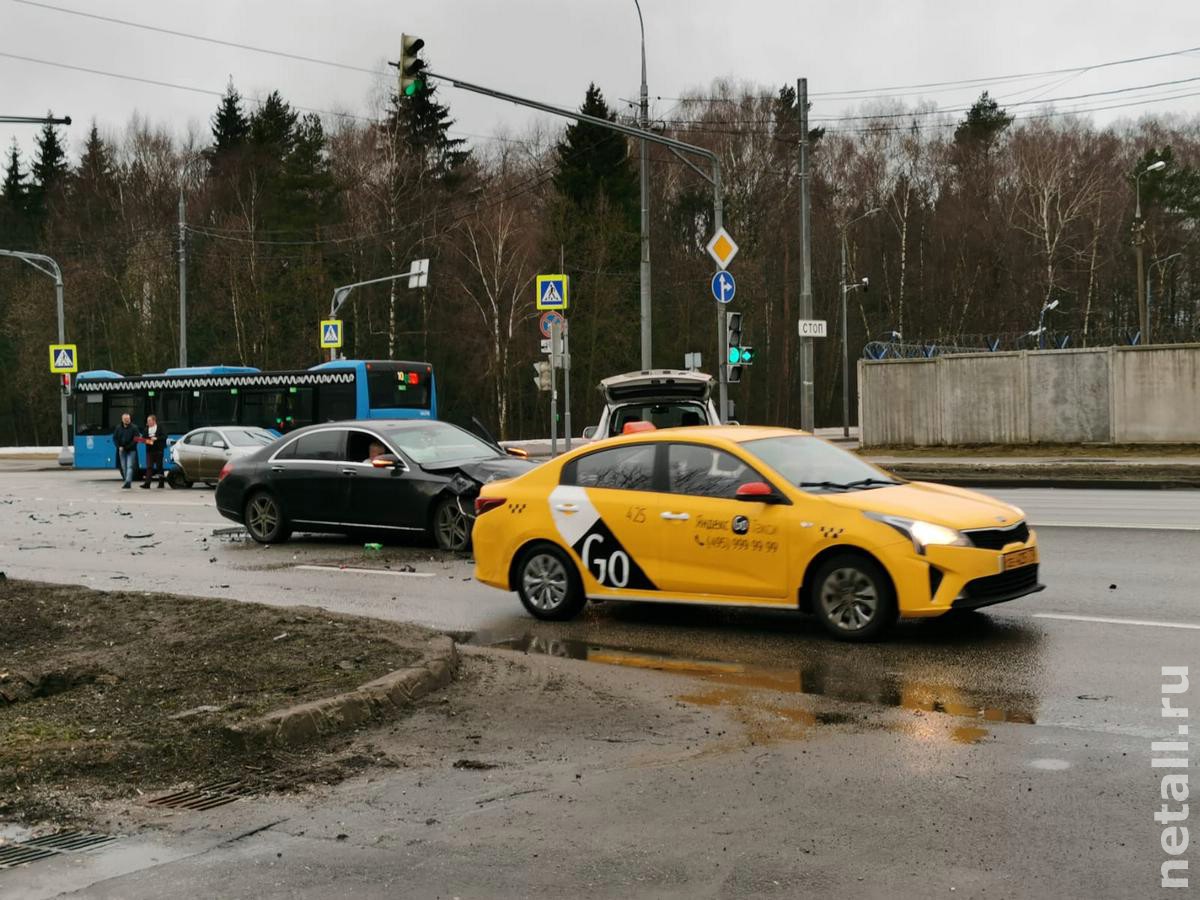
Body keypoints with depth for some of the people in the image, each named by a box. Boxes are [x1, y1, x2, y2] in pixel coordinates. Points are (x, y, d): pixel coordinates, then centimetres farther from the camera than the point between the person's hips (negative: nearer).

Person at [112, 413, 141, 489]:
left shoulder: (134, 428, -5)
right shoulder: (118, 428, 8)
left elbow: (137, 439, -10)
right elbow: (114, 438, 10)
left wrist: (128, 447, -17)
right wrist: (119, 447, -6)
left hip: (131, 451, -5)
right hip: (122, 450, 5)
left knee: (129, 466, -14)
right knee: (124, 467, 9)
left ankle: (128, 482, -22)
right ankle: (127, 482, 19)